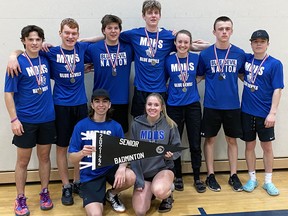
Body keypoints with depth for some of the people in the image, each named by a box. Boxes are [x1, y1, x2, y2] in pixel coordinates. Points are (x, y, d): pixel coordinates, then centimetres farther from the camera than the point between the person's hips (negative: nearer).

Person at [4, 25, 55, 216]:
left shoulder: (46, 59, 3)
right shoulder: (18, 63, -10)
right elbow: (9, 93, -9)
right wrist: (14, 119, -14)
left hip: (47, 118, 4)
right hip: (25, 120, -4)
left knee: (45, 156, 13)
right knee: (23, 160, 6)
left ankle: (45, 193, 28)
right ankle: (20, 199, 20)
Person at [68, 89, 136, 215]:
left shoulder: (116, 127, -1)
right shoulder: (81, 126, -8)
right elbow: (72, 159, -7)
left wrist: (122, 168, -24)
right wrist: (82, 153, -30)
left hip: (110, 168, 3)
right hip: (90, 175, -2)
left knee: (130, 177, -30)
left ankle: (112, 194, 6)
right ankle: (100, 197, 17)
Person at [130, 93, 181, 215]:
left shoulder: (170, 125, -6)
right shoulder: (137, 124, -5)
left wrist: (171, 155, -24)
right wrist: (138, 180, -9)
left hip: (164, 168, -1)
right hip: (143, 171, 2)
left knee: (159, 191, -35)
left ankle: (168, 194, 4)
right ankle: (150, 192, 23)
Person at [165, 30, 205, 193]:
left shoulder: (196, 58, 0)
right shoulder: (168, 60, -1)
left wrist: (192, 83, 0)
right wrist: (172, 88, -3)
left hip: (193, 105, 1)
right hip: (174, 106, 0)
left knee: (195, 144, 5)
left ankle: (197, 178, 19)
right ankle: (178, 177, 23)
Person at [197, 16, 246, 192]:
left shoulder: (240, 54, -1)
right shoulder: (205, 54, -4)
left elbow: (244, 76, 13)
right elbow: (198, 77, 6)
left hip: (232, 105, 1)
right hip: (211, 105, -1)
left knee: (232, 140, 10)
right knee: (210, 139, 7)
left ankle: (234, 176, 24)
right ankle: (211, 176, 21)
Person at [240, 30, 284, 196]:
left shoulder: (275, 64, -8)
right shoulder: (246, 59, 3)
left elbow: (277, 89, -10)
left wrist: (273, 113, -16)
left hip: (265, 113, -3)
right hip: (247, 111, 3)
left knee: (267, 146, 7)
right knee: (250, 145, 10)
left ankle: (268, 181, 21)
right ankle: (252, 179, 25)